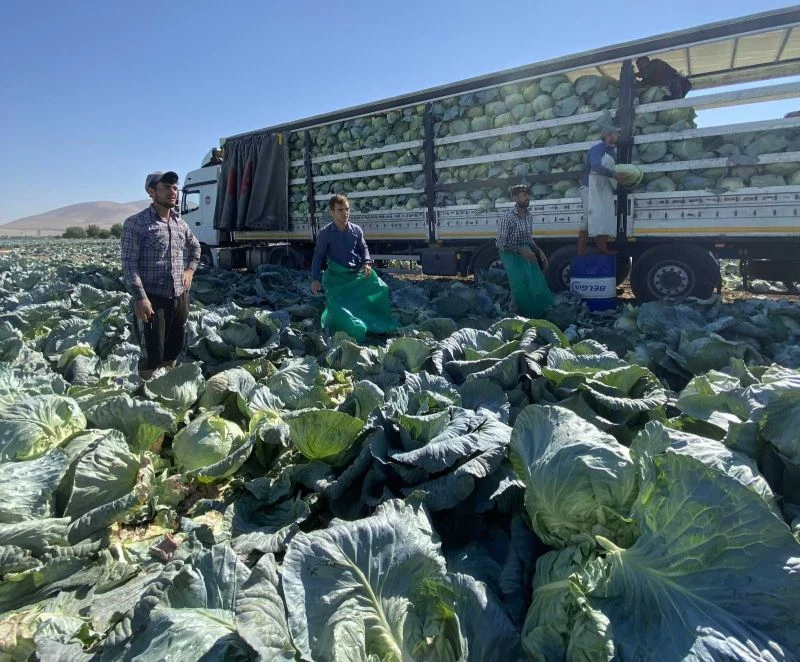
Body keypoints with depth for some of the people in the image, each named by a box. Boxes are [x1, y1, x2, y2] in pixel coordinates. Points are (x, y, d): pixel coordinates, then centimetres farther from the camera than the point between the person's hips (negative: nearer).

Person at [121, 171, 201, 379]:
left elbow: (195, 246, 30)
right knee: (152, 354, -3)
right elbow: (129, 264, -12)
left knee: (173, 350, 17)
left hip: (180, 297, 6)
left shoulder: (180, 223, 10)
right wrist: (140, 297, -21)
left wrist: (190, 269, 15)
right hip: (153, 299, -6)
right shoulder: (135, 223, -8)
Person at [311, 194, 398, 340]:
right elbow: (318, 257, 0)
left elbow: (363, 248, 15)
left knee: (380, 288, -10)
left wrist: (367, 263, -6)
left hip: (357, 273, 3)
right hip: (337, 276, -3)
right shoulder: (324, 234, -4)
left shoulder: (356, 230, 4)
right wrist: (315, 279, -8)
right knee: (337, 305, -18)